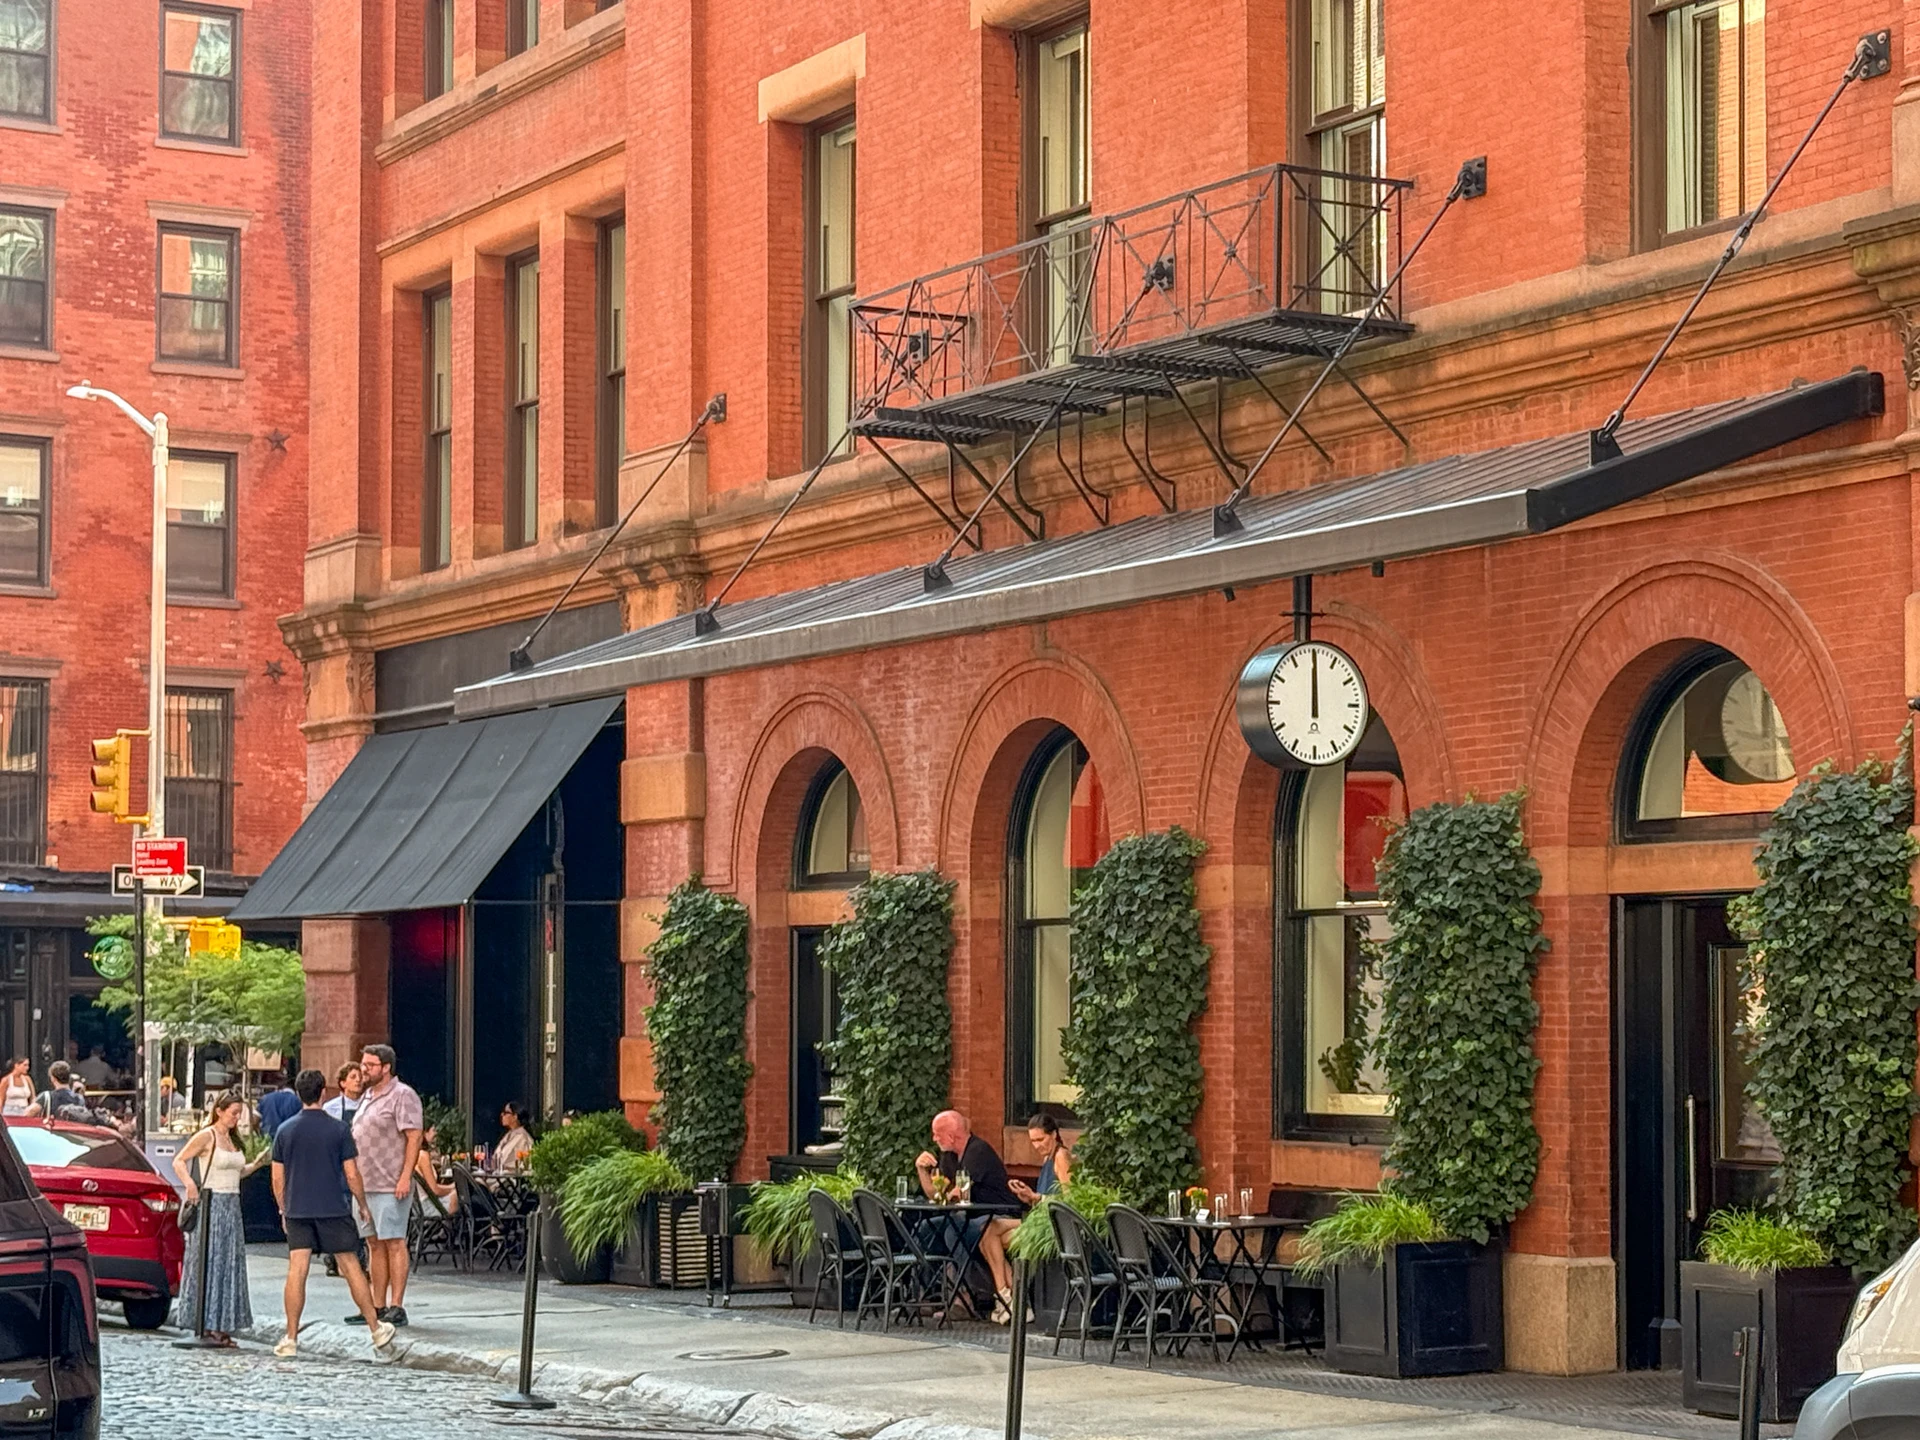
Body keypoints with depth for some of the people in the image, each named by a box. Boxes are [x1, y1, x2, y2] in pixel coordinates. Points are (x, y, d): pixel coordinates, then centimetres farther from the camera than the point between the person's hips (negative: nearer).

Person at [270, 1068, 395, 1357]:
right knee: (351, 1267, 6)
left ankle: (290, 1338, -2)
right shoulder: (338, 1130, -5)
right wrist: (363, 1205, 9)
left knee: (296, 1271, -1)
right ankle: (376, 1329, 13)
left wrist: (284, 1211, 17)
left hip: (298, 1211, 2)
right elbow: (352, 1175, -4)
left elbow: (278, 1178, 5)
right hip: (335, 1210, -2)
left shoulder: (285, 1131, 2)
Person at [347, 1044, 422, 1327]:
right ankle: (377, 1307, 14)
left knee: (394, 1243, -7)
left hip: (391, 1185, -9)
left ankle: (396, 1307, -7)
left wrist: (405, 1177, -22)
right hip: (365, 1184, 9)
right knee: (374, 1244, 10)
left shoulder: (402, 1096, -8)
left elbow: (414, 1137, -15)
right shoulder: (367, 1097, 19)